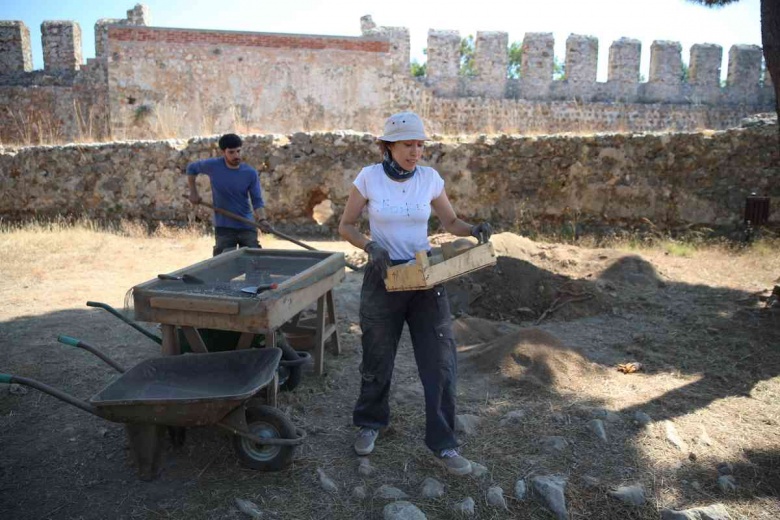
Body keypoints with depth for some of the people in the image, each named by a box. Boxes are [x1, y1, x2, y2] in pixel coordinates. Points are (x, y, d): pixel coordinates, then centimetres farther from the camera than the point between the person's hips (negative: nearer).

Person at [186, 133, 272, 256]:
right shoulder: (213, 166, -8)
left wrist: (262, 220, -23)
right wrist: (194, 192, 4)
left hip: (247, 226, 1)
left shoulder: (250, 173, -8)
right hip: (223, 227, 0)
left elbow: (257, 201, -6)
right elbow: (191, 168, 11)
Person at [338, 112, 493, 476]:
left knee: (440, 362, -1)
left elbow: (450, 221, 8)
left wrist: (473, 230, -14)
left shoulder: (430, 178, -3)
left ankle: (443, 444, 14)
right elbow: (345, 226, -1)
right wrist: (370, 247, -20)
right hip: (384, 277, -1)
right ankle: (371, 423, 38)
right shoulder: (369, 177, -8)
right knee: (377, 359, 13)